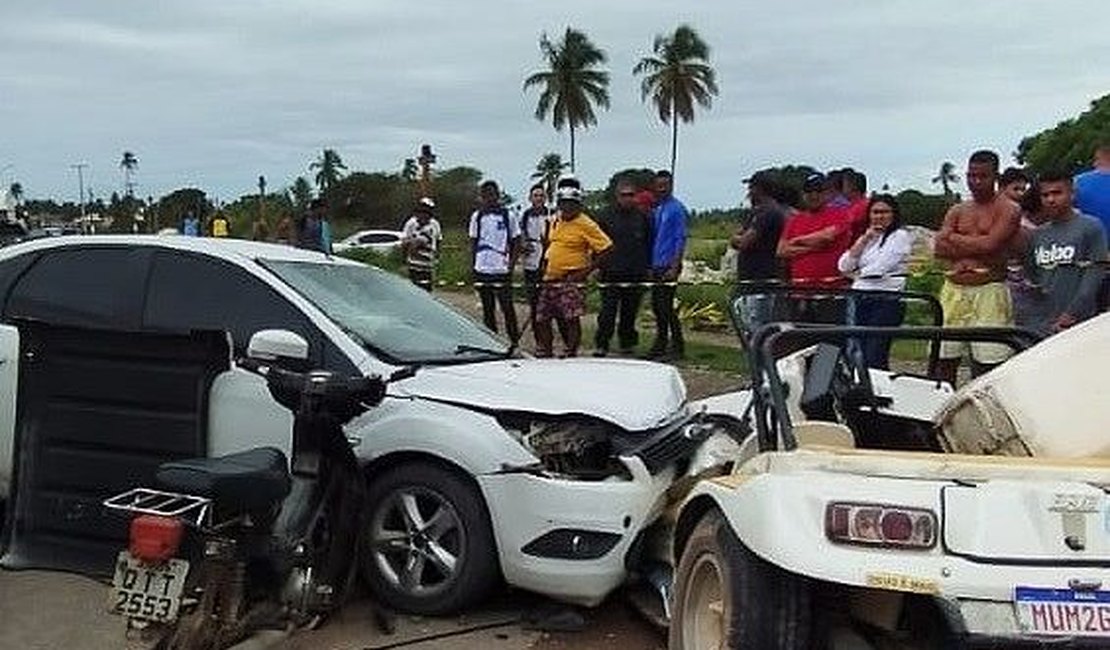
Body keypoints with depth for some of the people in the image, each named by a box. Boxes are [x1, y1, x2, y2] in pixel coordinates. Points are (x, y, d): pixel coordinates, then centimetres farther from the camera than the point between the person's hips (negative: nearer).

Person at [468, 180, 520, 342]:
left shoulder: (507, 216, -2)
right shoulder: (477, 216, 8)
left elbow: (516, 242, 1)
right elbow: (473, 242, 13)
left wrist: (511, 263, -8)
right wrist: (472, 265, 5)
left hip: (501, 270, -4)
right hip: (481, 269, 4)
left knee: (507, 307, -3)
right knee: (487, 308, 11)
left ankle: (514, 341, 5)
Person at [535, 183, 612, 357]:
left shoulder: (585, 225, -10)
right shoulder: (555, 221, 12)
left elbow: (606, 247, -13)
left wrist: (587, 270, -14)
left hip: (571, 280, -7)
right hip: (550, 278, 7)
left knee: (571, 319, -8)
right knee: (541, 318, 10)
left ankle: (571, 354, 2)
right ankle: (543, 352, 23)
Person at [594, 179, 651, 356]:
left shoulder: (642, 218, 10)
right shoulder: (607, 217, 5)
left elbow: (648, 244, 14)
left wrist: (646, 267, 8)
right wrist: (598, 265, -1)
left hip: (635, 275, 2)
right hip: (611, 274, -2)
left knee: (630, 312, 8)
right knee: (608, 311, -5)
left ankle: (627, 343, 18)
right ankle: (600, 345, -1)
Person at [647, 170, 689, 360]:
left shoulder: (677, 209, -8)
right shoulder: (656, 210, 15)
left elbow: (681, 239, -12)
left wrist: (674, 267, -18)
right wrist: (651, 265, 15)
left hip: (669, 265, -8)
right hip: (656, 265, 8)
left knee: (666, 305, -9)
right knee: (656, 305, 10)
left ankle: (677, 347, -1)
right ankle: (661, 344, 20)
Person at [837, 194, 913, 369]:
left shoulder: (900, 236, 1)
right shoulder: (865, 237, 21)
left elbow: (880, 267, -9)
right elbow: (843, 266, 8)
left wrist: (858, 273, 9)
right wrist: (864, 239, 2)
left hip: (887, 300, -6)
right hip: (861, 299, 6)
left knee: (874, 358, -14)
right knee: (860, 353, 1)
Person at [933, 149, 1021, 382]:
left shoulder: (1008, 210, 1)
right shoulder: (957, 211, 15)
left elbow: (989, 244, -14)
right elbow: (939, 249, 2)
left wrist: (954, 237, -1)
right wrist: (976, 248, -8)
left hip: (989, 291, -4)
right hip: (954, 290, 5)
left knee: (986, 363, -2)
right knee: (944, 360, 4)